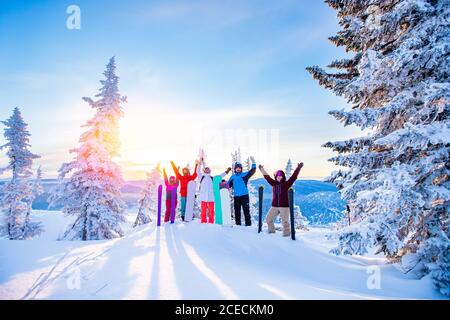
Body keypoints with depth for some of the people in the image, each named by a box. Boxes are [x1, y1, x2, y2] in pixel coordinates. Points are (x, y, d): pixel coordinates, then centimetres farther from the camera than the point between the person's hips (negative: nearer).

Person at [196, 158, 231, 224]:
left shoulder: (212, 178, 16)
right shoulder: (202, 177, 13)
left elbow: (220, 176, 18)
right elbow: (198, 171, 5)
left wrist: (226, 172, 13)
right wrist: (200, 164, -3)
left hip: (211, 197, 1)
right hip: (203, 197, -1)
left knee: (211, 210, 0)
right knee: (203, 210, 0)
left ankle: (211, 222, 5)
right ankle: (203, 221, 5)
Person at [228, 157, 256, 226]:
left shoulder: (245, 175, 2)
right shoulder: (233, 177, 12)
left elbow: (252, 171, -7)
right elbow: (228, 185, 14)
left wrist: (253, 162, -16)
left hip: (244, 196, -3)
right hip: (236, 196, 3)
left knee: (246, 210, -4)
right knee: (237, 211, 10)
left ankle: (248, 224, 1)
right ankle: (238, 224, 19)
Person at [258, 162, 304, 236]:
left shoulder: (286, 184, -3)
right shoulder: (274, 183, 7)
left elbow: (294, 176, -11)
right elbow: (267, 177, 14)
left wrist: (298, 168, -19)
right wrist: (262, 169, 18)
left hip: (284, 206, -5)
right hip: (274, 206, 5)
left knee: (284, 221, -9)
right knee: (268, 218, 10)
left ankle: (286, 232, 11)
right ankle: (271, 230, 31)